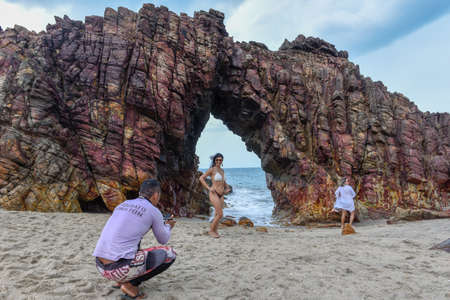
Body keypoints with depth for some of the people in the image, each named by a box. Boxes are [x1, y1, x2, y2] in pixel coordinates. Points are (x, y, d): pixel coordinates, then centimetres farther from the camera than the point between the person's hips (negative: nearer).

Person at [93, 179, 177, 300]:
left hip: (101, 266, 8)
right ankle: (131, 283, -1)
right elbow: (163, 240, 14)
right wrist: (168, 226, 36)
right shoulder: (154, 211, -2)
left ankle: (122, 280, 20)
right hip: (120, 268, -8)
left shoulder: (123, 204, 17)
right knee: (170, 254, 6)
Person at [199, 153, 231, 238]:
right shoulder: (212, 169, -7)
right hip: (214, 194, -7)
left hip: (221, 195, 7)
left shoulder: (222, 170, 13)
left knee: (217, 215, 10)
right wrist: (208, 188, -14)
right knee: (220, 214, -11)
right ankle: (211, 230, 5)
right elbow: (201, 178, -9)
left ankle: (215, 231, 22)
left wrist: (227, 188, 14)